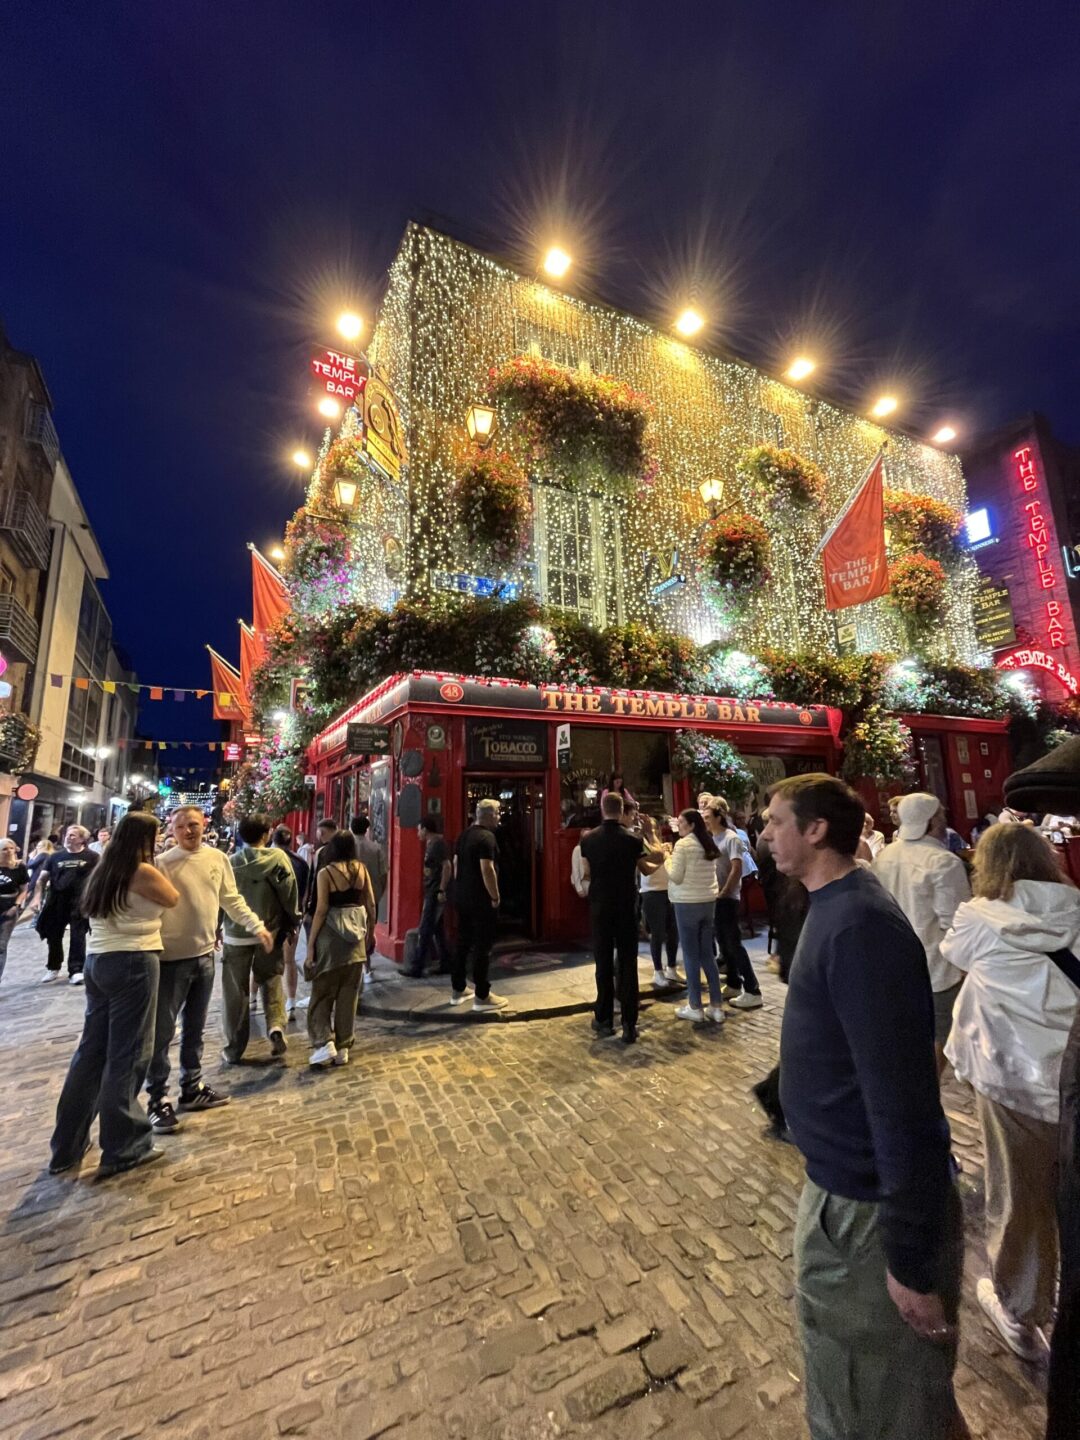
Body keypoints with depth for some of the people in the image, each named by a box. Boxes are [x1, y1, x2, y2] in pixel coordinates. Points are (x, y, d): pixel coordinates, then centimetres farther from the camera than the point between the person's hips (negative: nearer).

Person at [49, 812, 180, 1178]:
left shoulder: (104, 871, 11)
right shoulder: (143, 871, -14)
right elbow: (172, 899, 0)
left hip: (98, 961, 8)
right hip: (133, 964, -8)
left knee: (92, 1050, 17)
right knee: (127, 1055, 2)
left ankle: (68, 1145, 28)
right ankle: (123, 1148, 13)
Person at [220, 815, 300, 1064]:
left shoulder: (229, 863, -6)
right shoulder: (277, 858, -10)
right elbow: (289, 893, -9)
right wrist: (291, 924, 5)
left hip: (236, 935, 1)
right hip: (270, 933, 0)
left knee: (235, 993, 12)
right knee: (271, 984, 18)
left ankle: (233, 1049, 20)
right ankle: (276, 1026, -1)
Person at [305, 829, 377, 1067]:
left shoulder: (326, 872, -9)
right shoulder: (361, 869, 1)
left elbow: (321, 910, -11)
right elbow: (371, 904, 4)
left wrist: (310, 944, -4)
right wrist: (371, 931, 17)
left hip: (332, 933, -3)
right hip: (356, 934, 4)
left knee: (322, 992, 11)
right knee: (349, 994, 12)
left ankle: (324, 1043, 1)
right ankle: (343, 1048, 19)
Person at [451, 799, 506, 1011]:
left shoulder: (463, 835, 10)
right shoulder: (487, 837, -17)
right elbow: (487, 870, -24)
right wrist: (495, 897, -16)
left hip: (462, 898, 9)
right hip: (481, 900, -9)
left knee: (463, 943, 16)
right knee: (482, 946, -1)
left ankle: (458, 990, 25)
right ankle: (482, 996, 6)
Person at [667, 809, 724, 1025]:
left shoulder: (683, 844, -13)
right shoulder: (709, 845, 9)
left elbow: (676, 877, -13)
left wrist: (667, 859, 2)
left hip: (687, 903, -7)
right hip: (708, 901, 7)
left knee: (691, 955, 3)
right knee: (707, 954, 12)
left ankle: (695, 1007, 12)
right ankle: (717, 1006, 16)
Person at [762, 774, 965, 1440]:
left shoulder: (860, 924, -28)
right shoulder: (835, 909, 2)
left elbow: (901, 1094, -28)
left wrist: (911, 1258, -20)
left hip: (874, 1207, -9)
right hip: (841, 1188, 9)